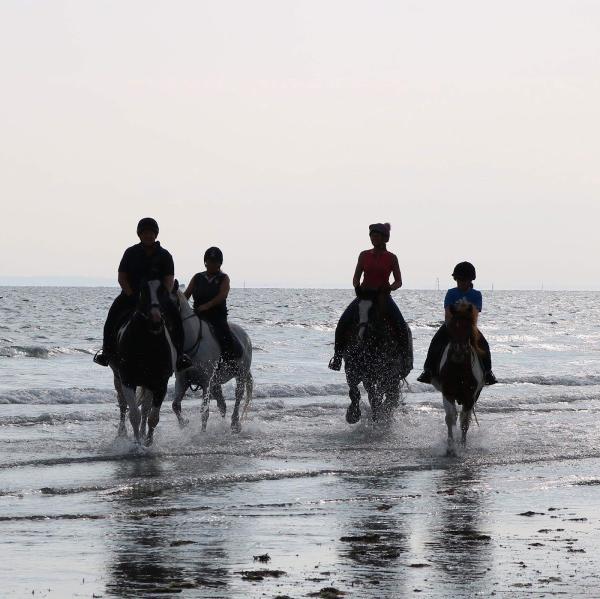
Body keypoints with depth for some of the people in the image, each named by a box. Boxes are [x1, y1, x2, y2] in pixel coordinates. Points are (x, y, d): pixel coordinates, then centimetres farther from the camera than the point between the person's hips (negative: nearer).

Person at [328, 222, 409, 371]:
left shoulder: (391, 258, 2)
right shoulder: (364, 255, 7)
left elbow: (398, 282, 5)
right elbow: (356, 277, 12)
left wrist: (389, 288, -16)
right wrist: (357, 287, -10)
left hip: (383, 296, -2)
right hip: (364, 294, 2)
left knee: (401, 326, -22)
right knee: (342, 323, -16)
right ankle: (338, 355, -2)